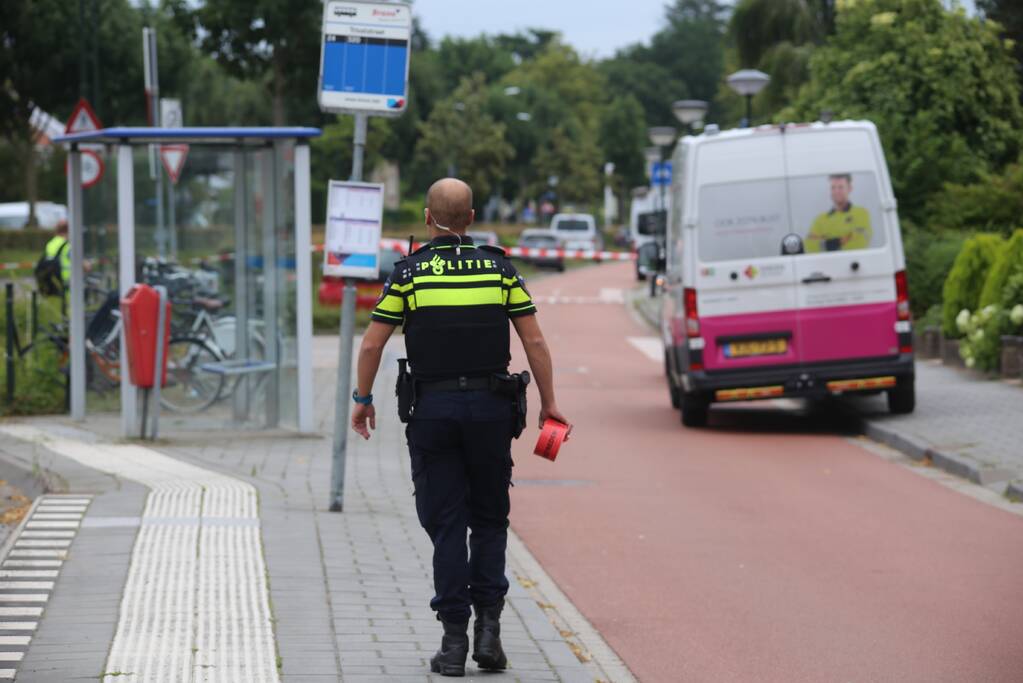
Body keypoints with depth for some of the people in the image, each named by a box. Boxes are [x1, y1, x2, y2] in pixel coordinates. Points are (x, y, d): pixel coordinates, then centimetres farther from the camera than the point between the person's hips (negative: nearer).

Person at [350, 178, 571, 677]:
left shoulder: (409, 272, -1)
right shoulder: (499, 268, 3)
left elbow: (372, 344, -1)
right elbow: (534, 342, 1)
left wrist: (363, 400, 13)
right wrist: (548, 404, 9)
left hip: (432, 408, -1)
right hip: (490, 408, 1)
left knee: (445, 524, 4)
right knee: (489, 519, 13)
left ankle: (454, 639, 1)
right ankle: (488, 624, -1)